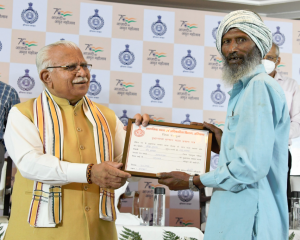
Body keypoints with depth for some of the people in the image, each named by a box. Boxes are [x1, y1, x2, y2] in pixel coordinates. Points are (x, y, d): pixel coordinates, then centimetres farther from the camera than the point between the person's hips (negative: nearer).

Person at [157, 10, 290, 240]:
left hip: (248, 222, -10)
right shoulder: (245, 89, 17)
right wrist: (224, 146, 9)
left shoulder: (260, 86, -16)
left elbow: (253, 165, -24)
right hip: (235, 215, 10)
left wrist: (192, 182, -14)